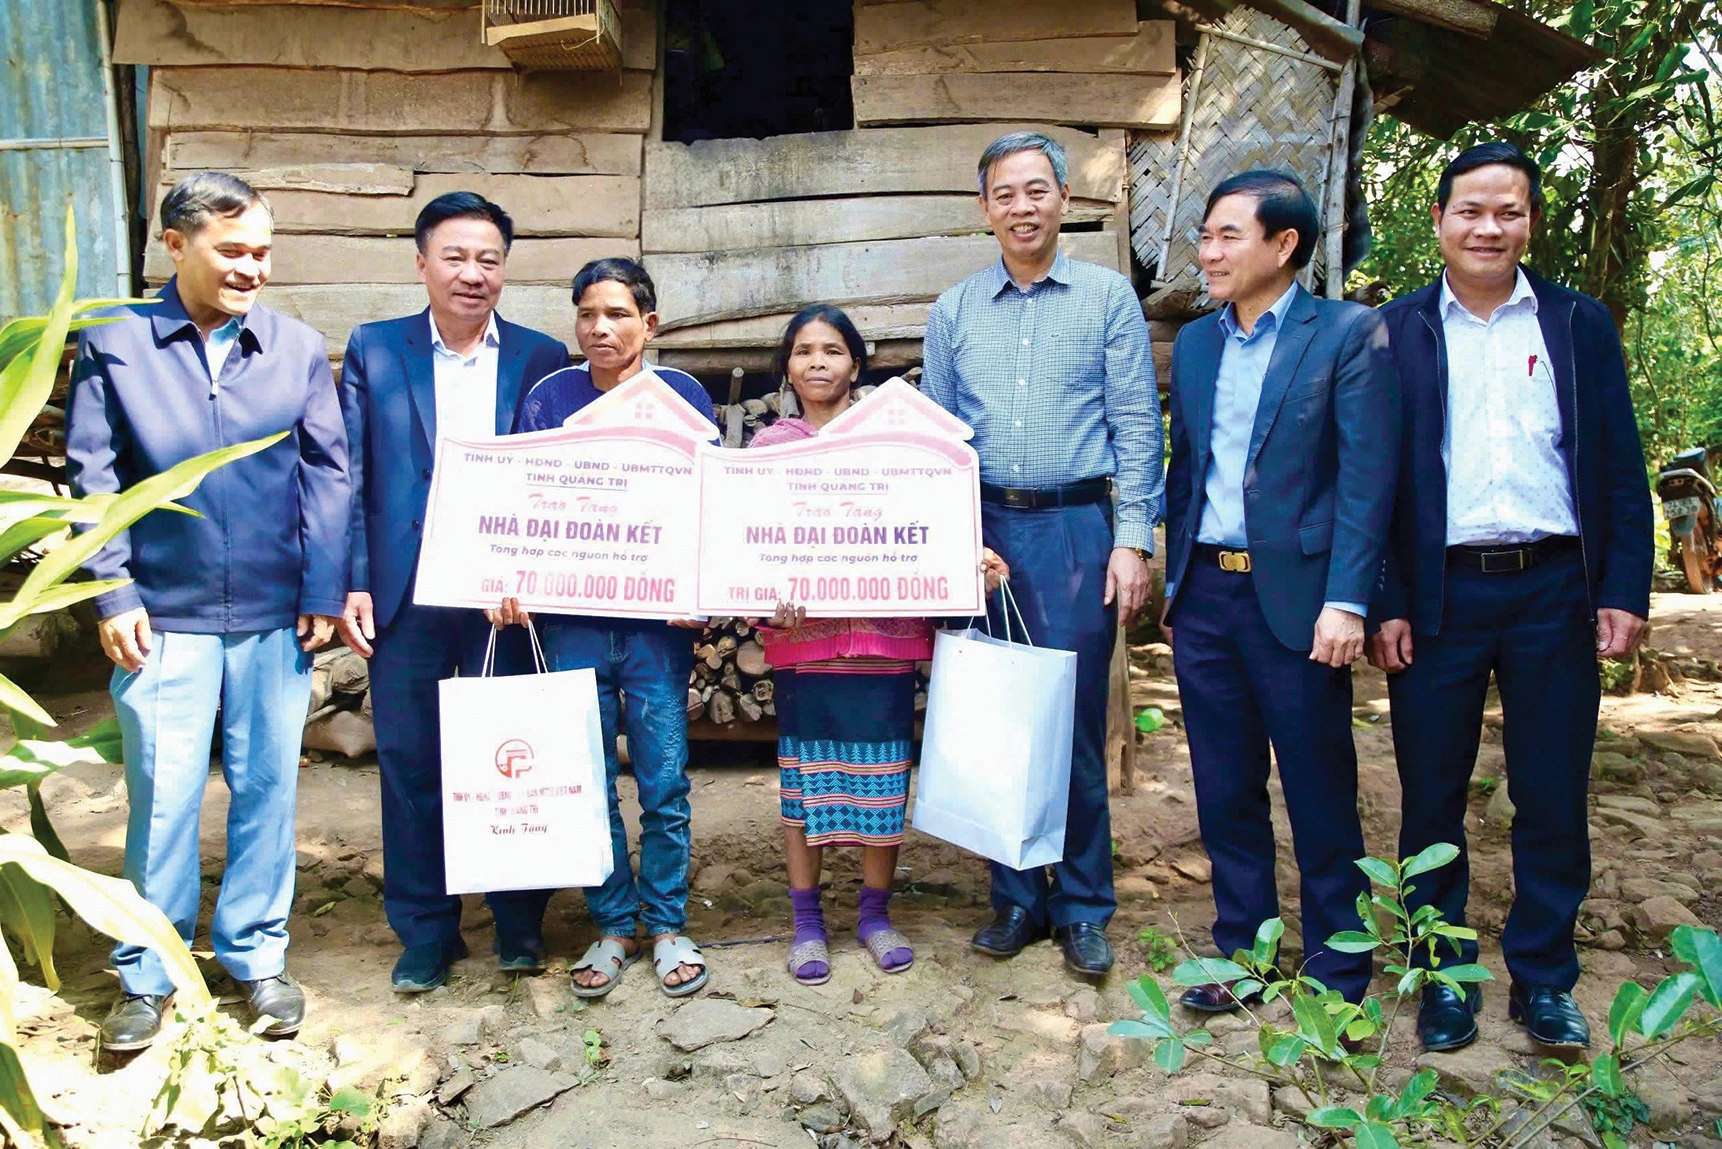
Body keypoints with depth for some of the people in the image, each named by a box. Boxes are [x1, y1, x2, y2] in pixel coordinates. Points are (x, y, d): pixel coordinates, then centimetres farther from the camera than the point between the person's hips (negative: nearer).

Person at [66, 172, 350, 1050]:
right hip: (165, 618, -1)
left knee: (267, 787, 10)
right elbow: (92, 480, 1)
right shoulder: (113, 345, 1)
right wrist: (113, 597, -5)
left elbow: (327, 475, 3)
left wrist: (323, 592, -1)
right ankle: (146, 975, 22)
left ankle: (255, 953, 27)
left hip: (275, 617, 1)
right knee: (162, 797, 4)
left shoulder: (299, 348, 3)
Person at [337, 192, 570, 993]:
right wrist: (352, 584, -4)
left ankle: (519, 922, 24)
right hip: (406, 596, 1)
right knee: (410, 765, 8)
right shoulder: (373, 351, 7)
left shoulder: (541, 358, 6)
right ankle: (425, 930, 24)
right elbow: (348, 477, 4)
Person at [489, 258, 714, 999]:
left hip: (658, 620, -1)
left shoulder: (683, 396, 4)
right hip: (572, 619, 1)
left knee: (664, 783, 2)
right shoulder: (550, 397, 6)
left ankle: (667, 925, 21)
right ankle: (612, 925, 23)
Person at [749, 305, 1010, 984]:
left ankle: (876, 914, 22)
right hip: (803, 634, 0)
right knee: (804, 772, 5)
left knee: (882, 774, 5)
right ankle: (807, 921, 19)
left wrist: (974, 557, -9)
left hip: (885, 631, 1)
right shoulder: (770, 444, 8)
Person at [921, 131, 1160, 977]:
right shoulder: (953, 312, 12)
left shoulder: (1108, 297, 5)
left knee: (1075, 721, 0)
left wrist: (1132, 538, -7)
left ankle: (1083, 908, 14)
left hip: (1076, 528, -2)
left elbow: (1136, 428, 1)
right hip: (982, 528, 3)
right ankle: (1016, 898, 20)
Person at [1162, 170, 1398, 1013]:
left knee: (1320, 794, 6)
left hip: (1294, 594, -5)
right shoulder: (1194, 343, 13)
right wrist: (1175, 579, 12)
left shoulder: (1350, 333, -4)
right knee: (1226, 791, 13)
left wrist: (1346, 600, -16)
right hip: (1204, 595, 5)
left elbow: (1368, 476, -9)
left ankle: (1336, 970, 23)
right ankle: (1242, 951, 28)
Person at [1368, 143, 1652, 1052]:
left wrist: (1625, 592, -1)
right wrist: (1384, 603, -6)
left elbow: (1620, 471, 8)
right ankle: (1444, 978, 23)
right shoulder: (1396, 331, 4)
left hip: (1554, 591, 2)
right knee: (1433, 797, 7)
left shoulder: (1580, 325, 9)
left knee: (1553, 799, 8)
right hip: (1438, 594, -1)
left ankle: (1544, 979, 25)